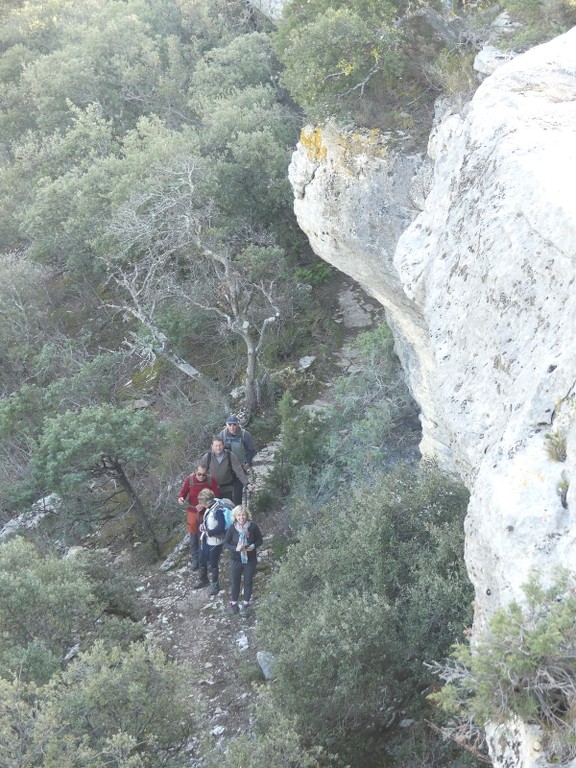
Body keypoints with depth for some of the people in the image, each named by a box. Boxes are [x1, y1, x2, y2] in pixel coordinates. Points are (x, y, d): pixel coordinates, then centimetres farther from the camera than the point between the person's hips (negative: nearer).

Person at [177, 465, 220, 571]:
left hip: (206, 513, -1)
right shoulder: (189, 479, -14)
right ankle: (194, 559, 27)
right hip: (192, 512, 1)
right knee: (193, 537, 11)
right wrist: (181, 498, -26)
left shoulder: (211, 480, -16)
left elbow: (216, 495, -8)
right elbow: (183, 492, -3)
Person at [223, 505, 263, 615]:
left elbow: (260, 540, -2)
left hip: (250, 560, 0)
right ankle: (234, 603, 36)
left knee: (248, 582, 16)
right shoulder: (232, 528, -16)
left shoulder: (253, 526, -15)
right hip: (236, 560, 0)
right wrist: (235, 548, -24)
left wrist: (254, 546, -22)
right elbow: (225, 543, -7)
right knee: (235, 582, 14)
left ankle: (245, 603, 36)